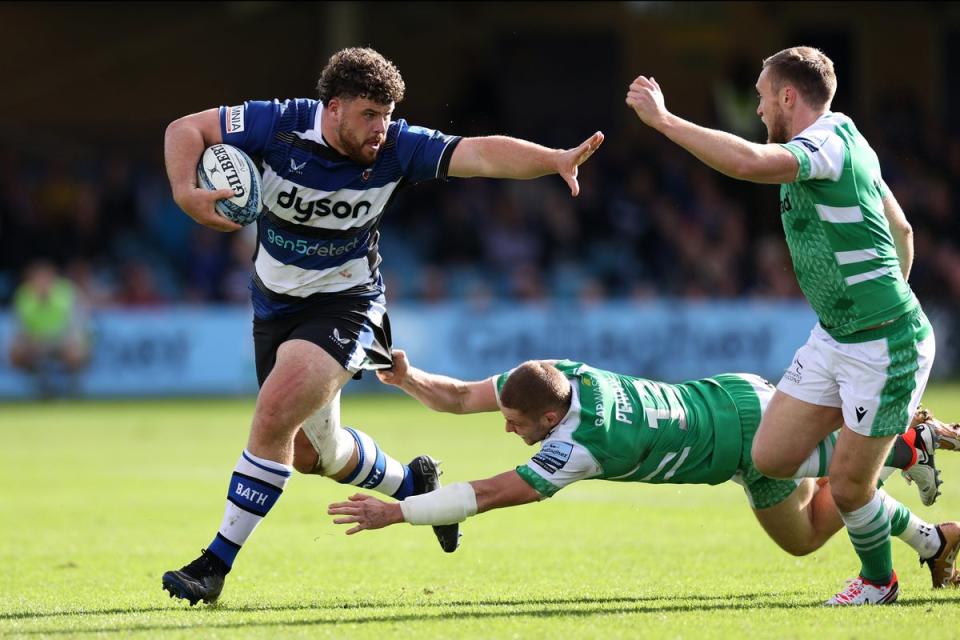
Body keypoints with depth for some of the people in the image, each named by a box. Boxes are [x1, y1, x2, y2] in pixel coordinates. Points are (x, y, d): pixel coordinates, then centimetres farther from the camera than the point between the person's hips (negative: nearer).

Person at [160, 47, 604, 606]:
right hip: (277, 303, 3)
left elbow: (479, 154, -25)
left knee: (274, 418, -23)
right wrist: (185, 192, -30)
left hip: (345, 304, -3)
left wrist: (556, 159, -41)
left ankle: (217, 563, -14)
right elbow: (186, 129, -11)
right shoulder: (280, 125, -17)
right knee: (312, 453, 14)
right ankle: (412, 482, 44)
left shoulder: (396, 149, -17)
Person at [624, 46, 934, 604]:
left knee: (847, 488, 0)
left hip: (887, 349, -9)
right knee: (772, 458, 6)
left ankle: (879, 580, 27)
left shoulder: (831, 142, -20)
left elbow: (747, 161, -40)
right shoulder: (841, 144, 10)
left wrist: (663, 119, -32)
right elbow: (902, 230, 21)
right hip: (833, 340, 9)